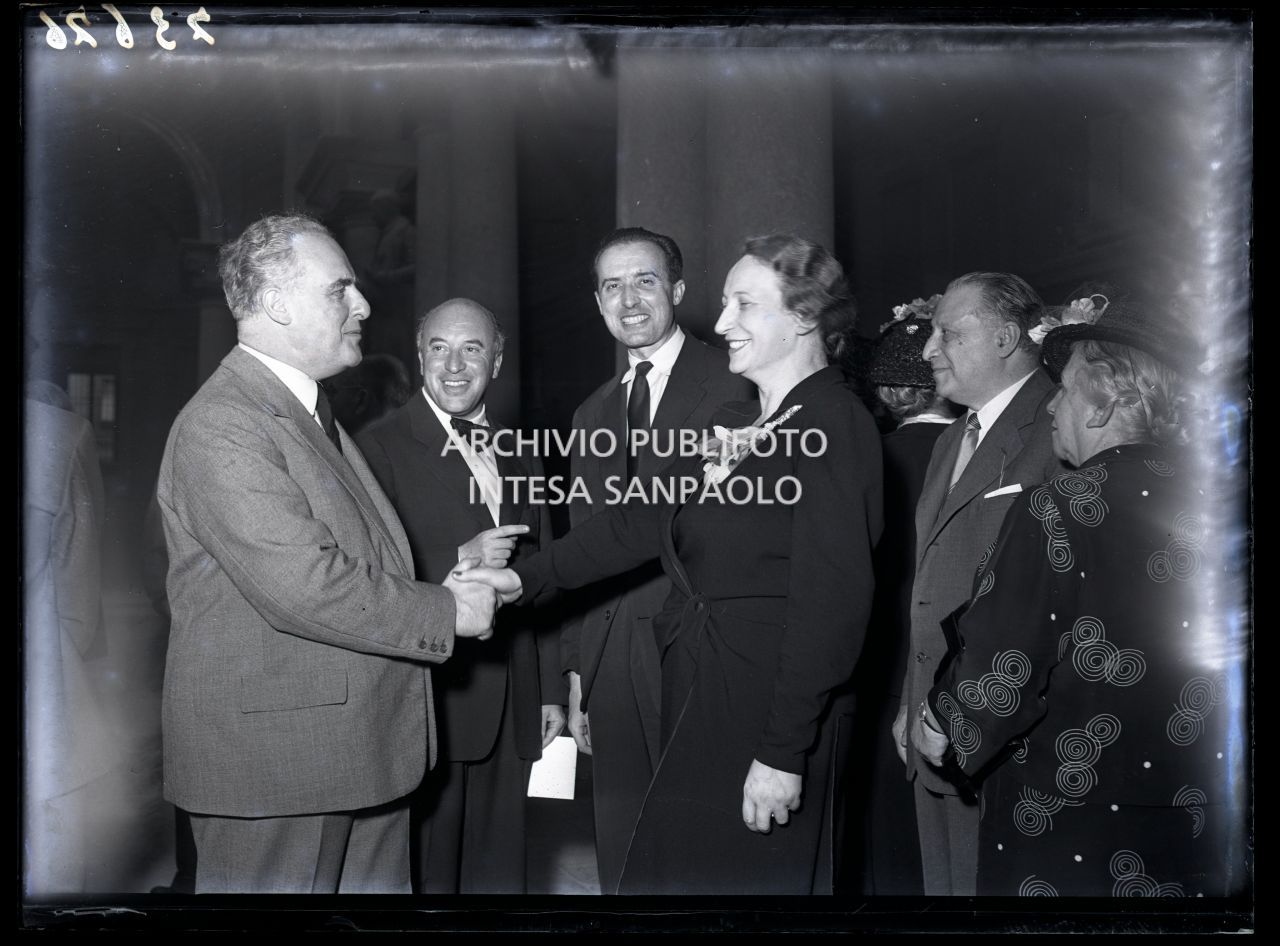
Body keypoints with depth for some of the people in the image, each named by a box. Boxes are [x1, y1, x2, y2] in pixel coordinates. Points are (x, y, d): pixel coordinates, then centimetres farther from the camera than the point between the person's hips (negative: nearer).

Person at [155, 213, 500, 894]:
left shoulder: (316, 412, 17)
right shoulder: (220, 428, -17)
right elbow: (303, 587, -25)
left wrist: (454, 570, 6)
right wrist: (447, 610, -16)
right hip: (273, 760, -9)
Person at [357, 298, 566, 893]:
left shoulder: (519, 458, 13)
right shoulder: (380, 448, -8)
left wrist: (550, 691, 14)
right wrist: (460, 560, -22)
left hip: (513, 708, 6)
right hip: (430, 703, -5)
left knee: (498, 872, 14)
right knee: (428, 873, 5)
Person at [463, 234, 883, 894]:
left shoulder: (834, 426, -14)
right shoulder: (738, 424, 13)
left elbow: (832, 599, -19)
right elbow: (647, 517, 12)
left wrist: (784, 754, -20)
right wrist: (527, 578, 3)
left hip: (769, 714, -8)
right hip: (695, 703, 8)